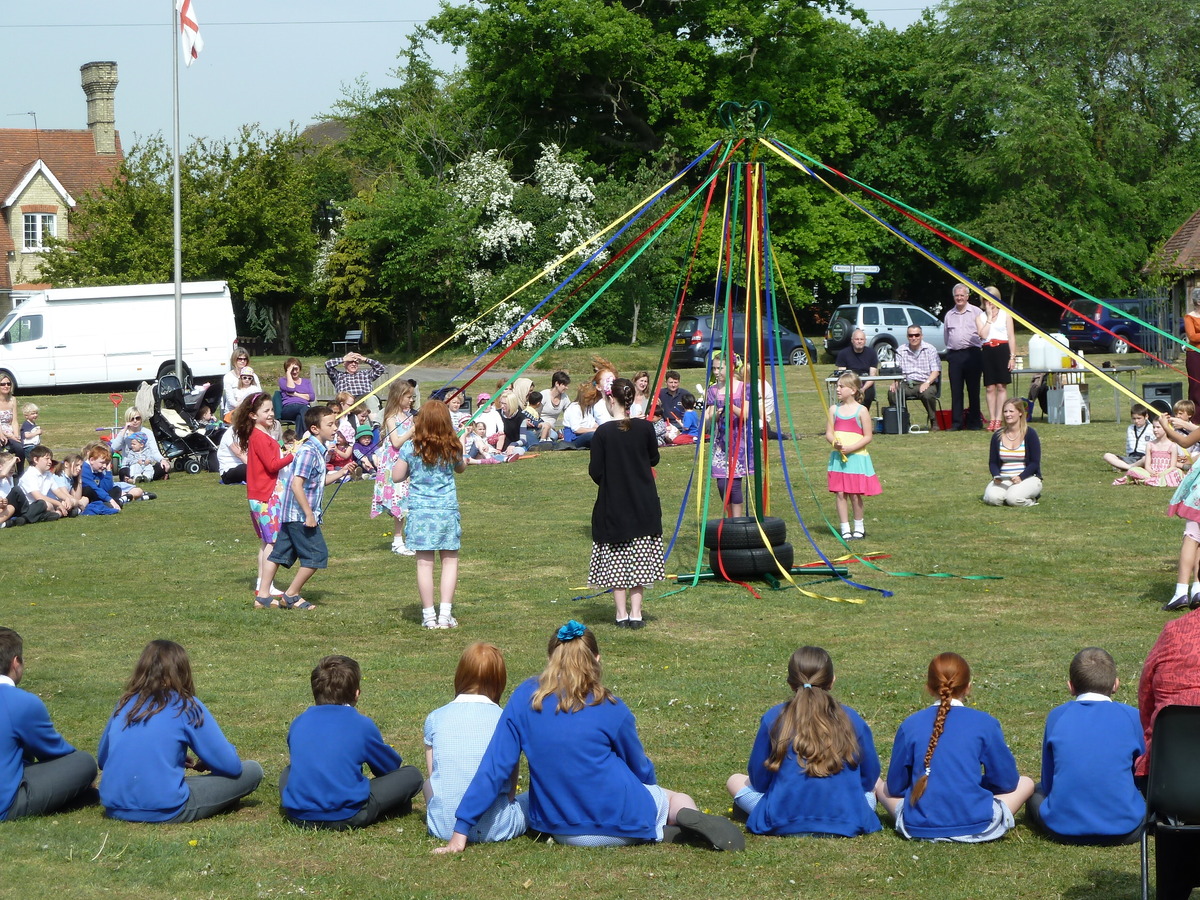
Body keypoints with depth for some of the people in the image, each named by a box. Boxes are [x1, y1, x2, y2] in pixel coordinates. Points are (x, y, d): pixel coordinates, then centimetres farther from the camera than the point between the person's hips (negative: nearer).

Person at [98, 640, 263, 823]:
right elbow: (231, 765, -4)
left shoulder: (125, 703, 8)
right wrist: (204, 763, 20)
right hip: (165, 813, -4)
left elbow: (103, 759, 21)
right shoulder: (187, 707, -5)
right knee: (252, 770, 4)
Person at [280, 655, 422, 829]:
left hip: (297, 816, 5)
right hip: (346, 818, -5)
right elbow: (392, 767, 14)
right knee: (412, 775, 7)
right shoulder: (362, 725, -2)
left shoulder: (298, 722, 9)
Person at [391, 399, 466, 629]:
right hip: (447, 509, 0)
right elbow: (461, 468, 17)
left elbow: (396, 476, 2)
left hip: (419, 510, 0)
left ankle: (428, 616, 4)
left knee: (424, 562, 3)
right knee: (450, 560, 7)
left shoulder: (410, 447, -7)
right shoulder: (452, 448, -3)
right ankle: (445, 614, 1)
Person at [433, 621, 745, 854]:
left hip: (557, 828, 2)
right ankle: (686, 821, -9)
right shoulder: (610, 709, -8)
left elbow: (494, 768, -8)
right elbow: (640, 769, 9)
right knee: (681, 800, 27)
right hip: (619, 823, -2)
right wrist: (646, 790, 33)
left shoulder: (525, 698, -5)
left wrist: (461, 831, -3)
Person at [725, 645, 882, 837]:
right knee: (876, 785, 33)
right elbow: (869, 778, 9)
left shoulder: (774, 718, -2)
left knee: (736, 780, 23)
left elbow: (759, 780, 3)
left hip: (784, 823, -2)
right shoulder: (851, 720, 1)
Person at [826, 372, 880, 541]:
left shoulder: (861, 410, -4)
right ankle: (845, 529, 6)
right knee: (839, 493, 0)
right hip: (838, 457, 4)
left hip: (856, 456, -3)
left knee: (854, 494, 1)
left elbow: (868, 436, -6)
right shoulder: (834, 409, 8)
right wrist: (835, 443, -16)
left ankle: (859, 527, 18)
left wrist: (850, 448, -17)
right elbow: (829, 432, 6)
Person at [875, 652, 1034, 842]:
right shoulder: (984, 723, -5)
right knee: (1026, 783, 22)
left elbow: (895, 786, 5)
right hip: (976, 827, 1)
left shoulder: (910, 725, -2)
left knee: (882, 787, 27)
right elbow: (1006, 781, 4)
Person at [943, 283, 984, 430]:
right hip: (954, 355, 4)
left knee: (973, 390, 1)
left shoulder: (976, 312, 3)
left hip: (972, 354, -4)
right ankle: (957, 422, 5)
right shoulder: (949, 315, 16)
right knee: (956, 390, 2)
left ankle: (975, 422, 6)